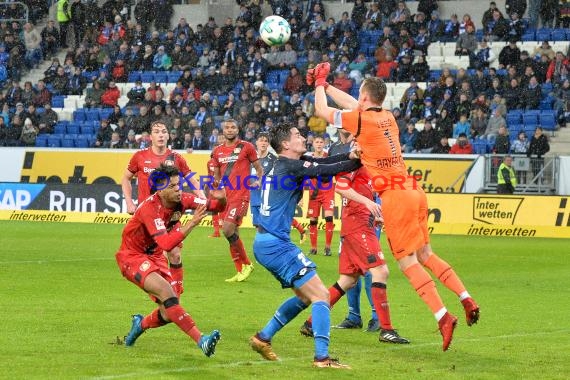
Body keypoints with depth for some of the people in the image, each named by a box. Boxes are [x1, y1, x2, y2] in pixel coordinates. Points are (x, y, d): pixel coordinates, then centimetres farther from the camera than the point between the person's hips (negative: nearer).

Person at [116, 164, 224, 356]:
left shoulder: (181, 199, -9)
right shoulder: (150, 208, -29)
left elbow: (215, 205, -7)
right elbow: (166, 244, -39)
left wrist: (220, 199, -30)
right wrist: (191, 224, -44)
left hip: (154, 256, 7)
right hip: (132, 256, -7)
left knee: (169, 313, 0)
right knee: (167, 293, -29)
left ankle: (140, 324, 32)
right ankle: (201, 341, -35)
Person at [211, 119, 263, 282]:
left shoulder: (246, 147, 0)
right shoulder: (218, 151, 14)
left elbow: (259, 169, 6)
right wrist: (216, 182, 2)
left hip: (240, 195, -6)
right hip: (226, 196, 6)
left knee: (228, 229, -20)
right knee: (232, 233, 6)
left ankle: (246, 264, -4)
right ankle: (240, 271, 14)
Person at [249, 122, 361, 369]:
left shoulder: (283, 165, 15)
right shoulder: (291, 167, -12)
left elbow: (321, 162, 11)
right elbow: (328, 170, -15)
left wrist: (351, 154, -4)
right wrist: (360, 161, -4)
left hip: (265, 244, 10)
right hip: (276, 244, -10)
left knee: (305, 296, 21)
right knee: (320, 295, -10)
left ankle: (263, 338, 23)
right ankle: (322, 357, -17)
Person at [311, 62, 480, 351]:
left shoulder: (361, 119, -8)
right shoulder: (387, 117, 13)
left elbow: (322, 110, 6)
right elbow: (353, 105, 32)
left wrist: (320, 83, 23)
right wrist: (325, 85, 40)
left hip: (394, 196, -8)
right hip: (413, 190, 8)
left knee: (407, 261, -6)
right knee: (425, 255, 15)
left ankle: (442, 316, -16)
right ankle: (466, 299, 7)